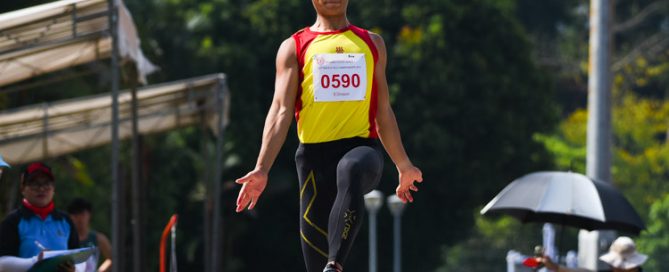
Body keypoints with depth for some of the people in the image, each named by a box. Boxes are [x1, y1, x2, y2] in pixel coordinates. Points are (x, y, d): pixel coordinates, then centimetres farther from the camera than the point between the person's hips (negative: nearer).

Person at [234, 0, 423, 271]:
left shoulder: (371, 43, 19)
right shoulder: (294, 47, 12)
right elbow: (281, 111, 2)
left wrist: (403, 165, 27)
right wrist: (261, 169, -9)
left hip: (361, 147, -1)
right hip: (315, 153, 1)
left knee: (351, 170, -39)